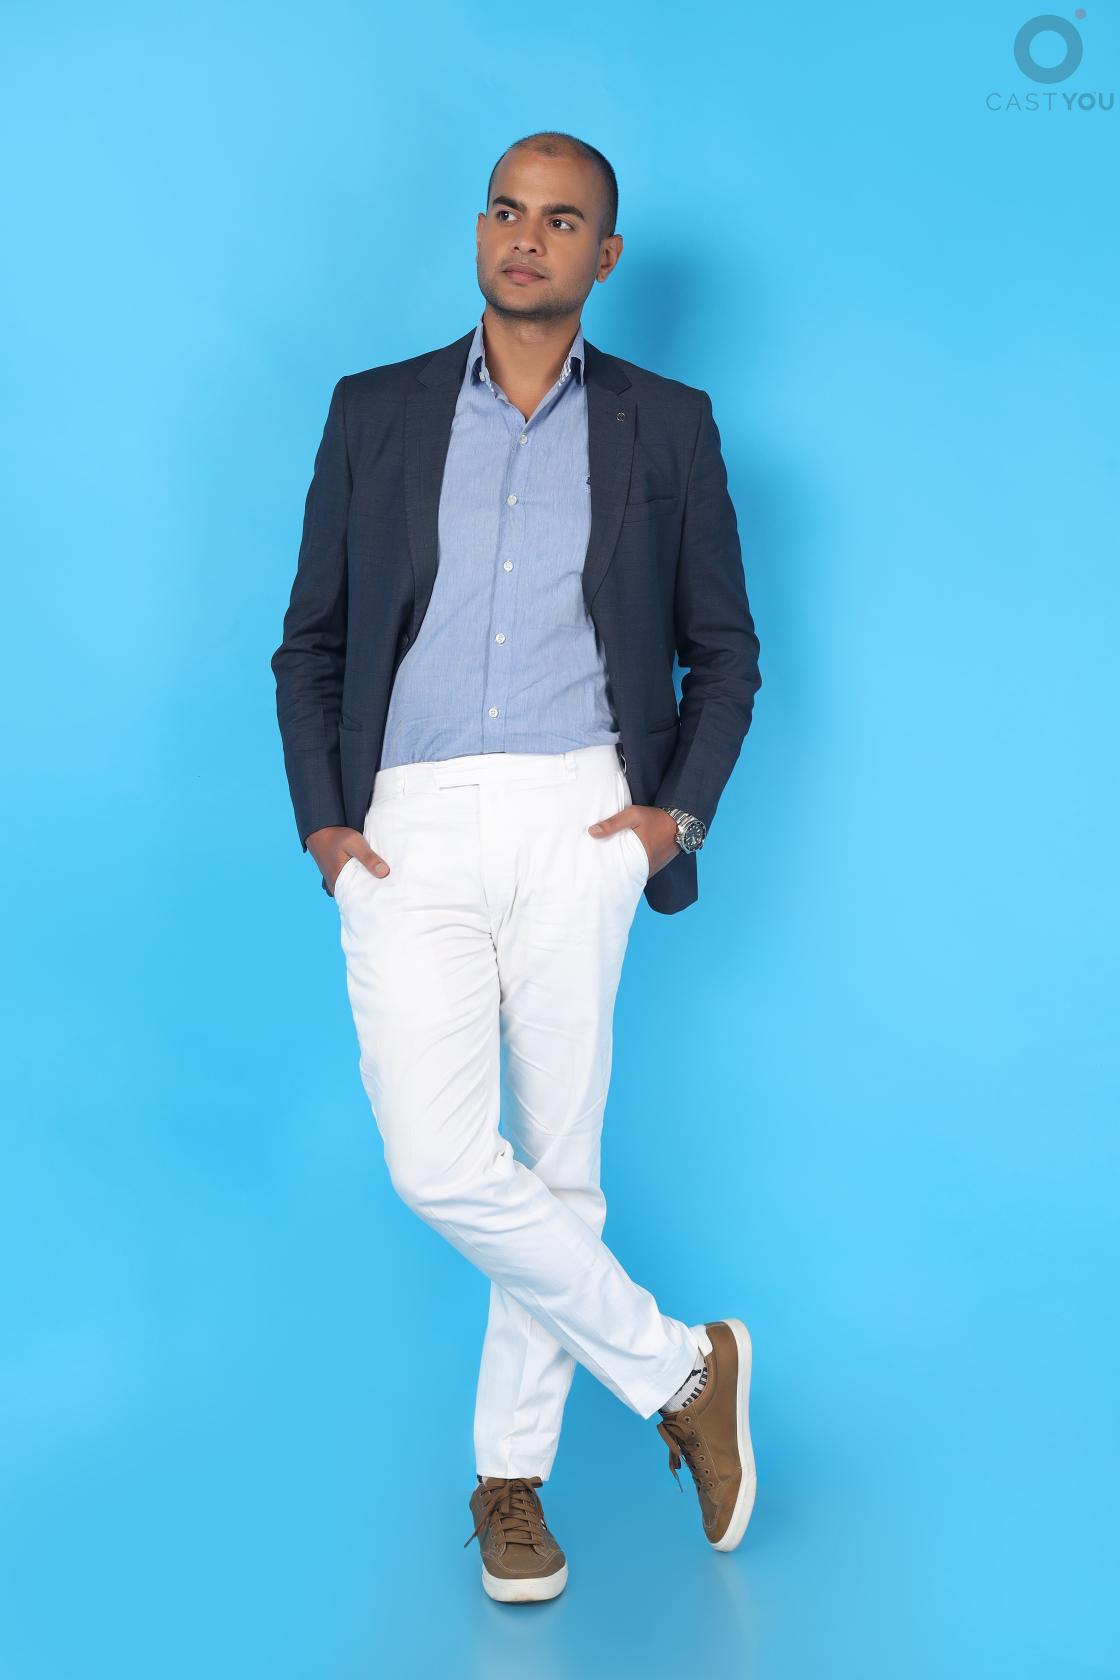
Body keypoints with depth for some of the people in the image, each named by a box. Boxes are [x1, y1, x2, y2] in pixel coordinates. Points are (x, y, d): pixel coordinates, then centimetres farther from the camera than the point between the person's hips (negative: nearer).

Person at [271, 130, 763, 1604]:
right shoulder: (376, 412, 12)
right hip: (407, 832, 1)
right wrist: (320, 819, 1)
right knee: (441, 1165, -10)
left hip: (579, 823, 0)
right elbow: (310, 640, 12)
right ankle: (680, 1367, 12)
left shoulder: (666, 425, 10)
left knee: (559, 1161, 4)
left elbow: (724, 651, 13)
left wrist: (680, 810, 0)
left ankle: (512, 1475, 24)